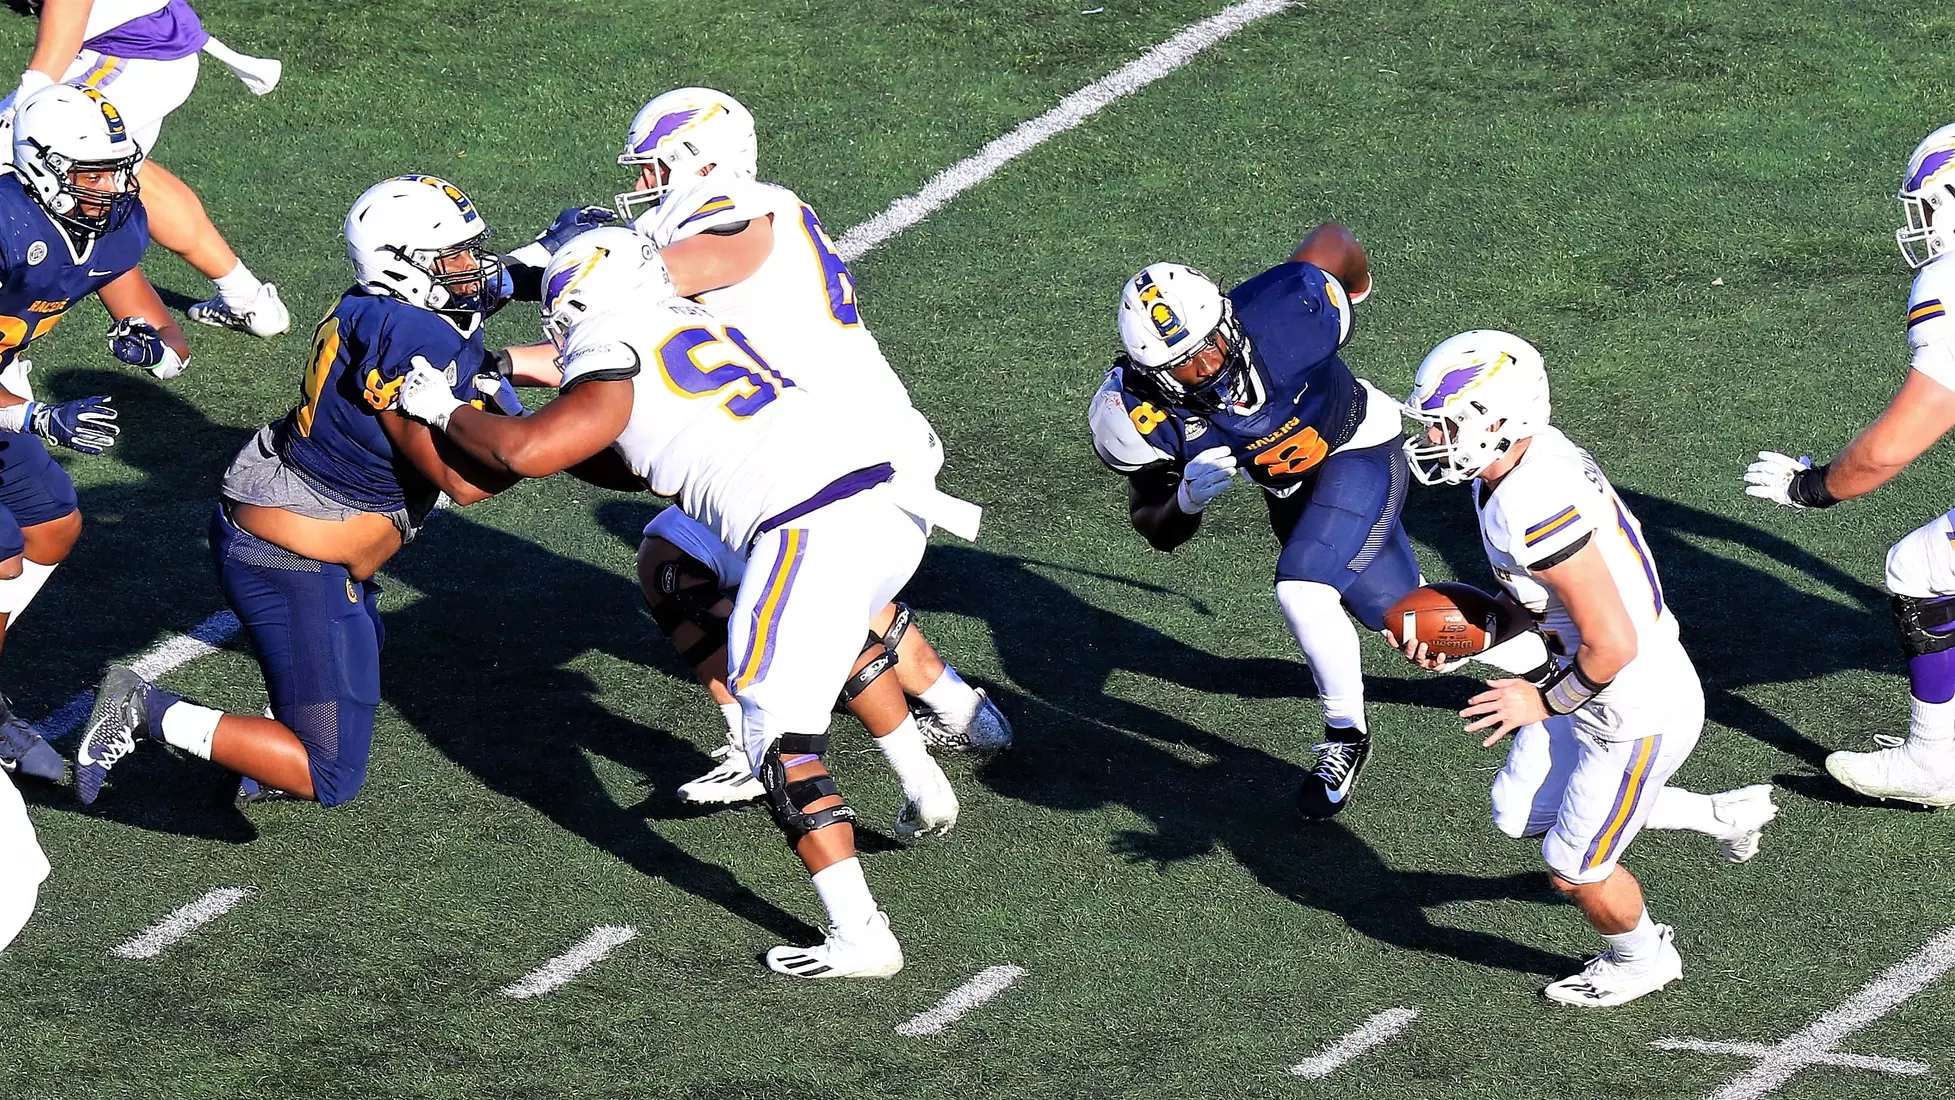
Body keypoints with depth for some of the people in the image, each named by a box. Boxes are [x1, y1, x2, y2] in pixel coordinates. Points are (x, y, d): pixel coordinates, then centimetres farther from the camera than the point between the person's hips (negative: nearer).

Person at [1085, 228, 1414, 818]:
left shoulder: (1281, 315, -38)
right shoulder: (1145, 414, -30)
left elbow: (1333, 238, -17)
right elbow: (1159, 531, -17)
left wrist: (1356, 282, 7)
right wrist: (1190, 493, -41)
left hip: (1358, 449, -4)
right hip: (1290, 486, 4)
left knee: (1302, 588, -24)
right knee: (1398, 613, 18)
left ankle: (1346, 735, 0)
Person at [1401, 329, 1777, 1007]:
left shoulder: (1535, 509, -35)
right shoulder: (1528, 459, -4)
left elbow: (1612, 644, -32)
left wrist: (1543, 701, -16)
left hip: (1638, 714, -9)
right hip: (1592, 694, 9)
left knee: (1574, 869, 11)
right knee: (1520, 814, 25)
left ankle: (1642, 959, 42)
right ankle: (1722, 817, 35)